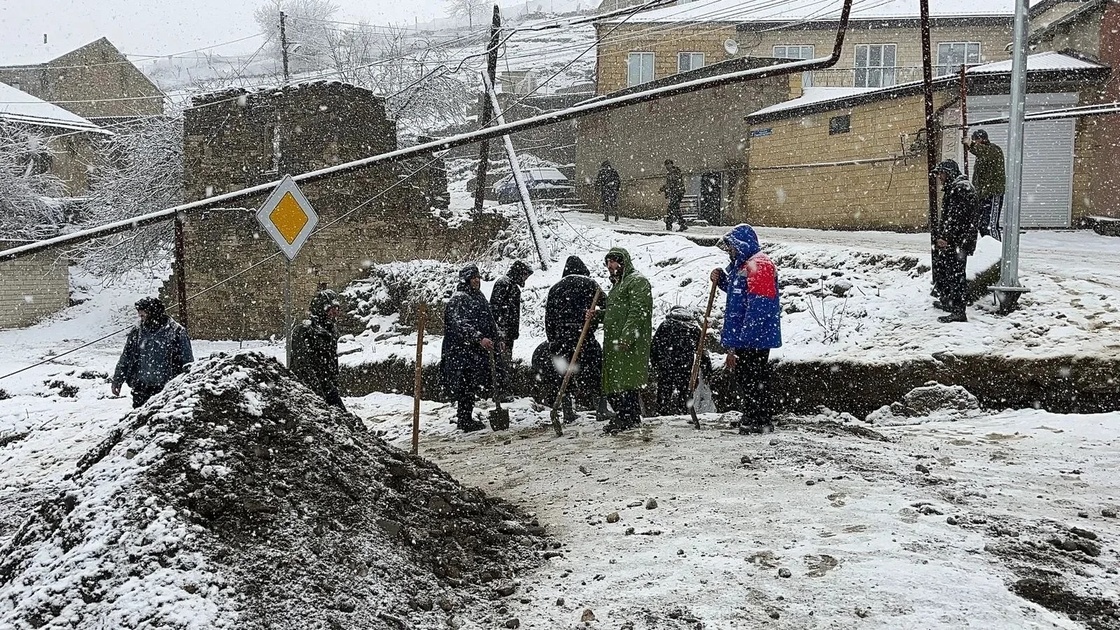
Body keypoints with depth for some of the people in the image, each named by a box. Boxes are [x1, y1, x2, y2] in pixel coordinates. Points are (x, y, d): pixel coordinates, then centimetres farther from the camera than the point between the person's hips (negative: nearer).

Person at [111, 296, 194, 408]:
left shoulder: (176, 331, -4)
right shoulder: (137, 332, 8)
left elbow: (187, 361, 2)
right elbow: (126, 358, 18)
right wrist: (117, 380, 18)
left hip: (166, 389, -4)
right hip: (141, 387, 4)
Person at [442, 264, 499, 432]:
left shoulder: (479, 297, 18)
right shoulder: (458, 300, -12)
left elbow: (488, 322, 27)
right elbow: (460, 325, -23)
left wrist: (496, 340, 23)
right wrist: (479, 338, -32)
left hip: (478, 350, 9)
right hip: (462, 351, -9)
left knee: (472, 386, 12)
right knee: (465, 385, -7)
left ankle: (466, 418, 20)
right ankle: (464, 420, -3)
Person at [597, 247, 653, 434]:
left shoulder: (637, 281, -5)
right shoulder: (618, 284, 27)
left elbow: (637, 311, -17)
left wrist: (626, 337, -25)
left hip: (629, 343, -10)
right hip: (614, 343, 10)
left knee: (626, 382, -12)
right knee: (613, 383, 8)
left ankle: (629, 418, -10)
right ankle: (622, 416, 13)